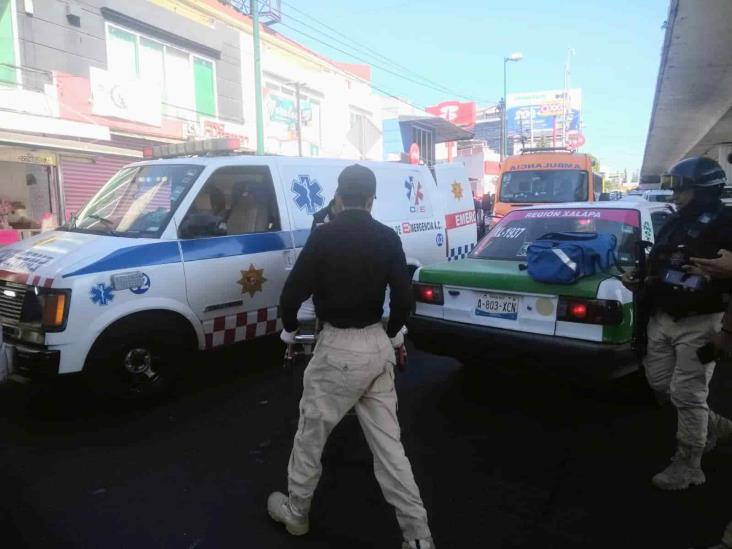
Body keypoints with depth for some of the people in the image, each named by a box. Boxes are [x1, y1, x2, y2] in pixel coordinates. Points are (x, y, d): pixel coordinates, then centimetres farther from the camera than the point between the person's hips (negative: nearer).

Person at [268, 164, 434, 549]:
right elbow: (403, 299, -1)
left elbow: (292, 294, -13)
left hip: (338, 347, -4)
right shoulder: (388, 238, 1)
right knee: (387, 443, 13)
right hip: (378, 346, 5)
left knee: (310, 435, 16)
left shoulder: (324, 236, -10)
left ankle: (296, 513, 36)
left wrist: (289, 331, 7)